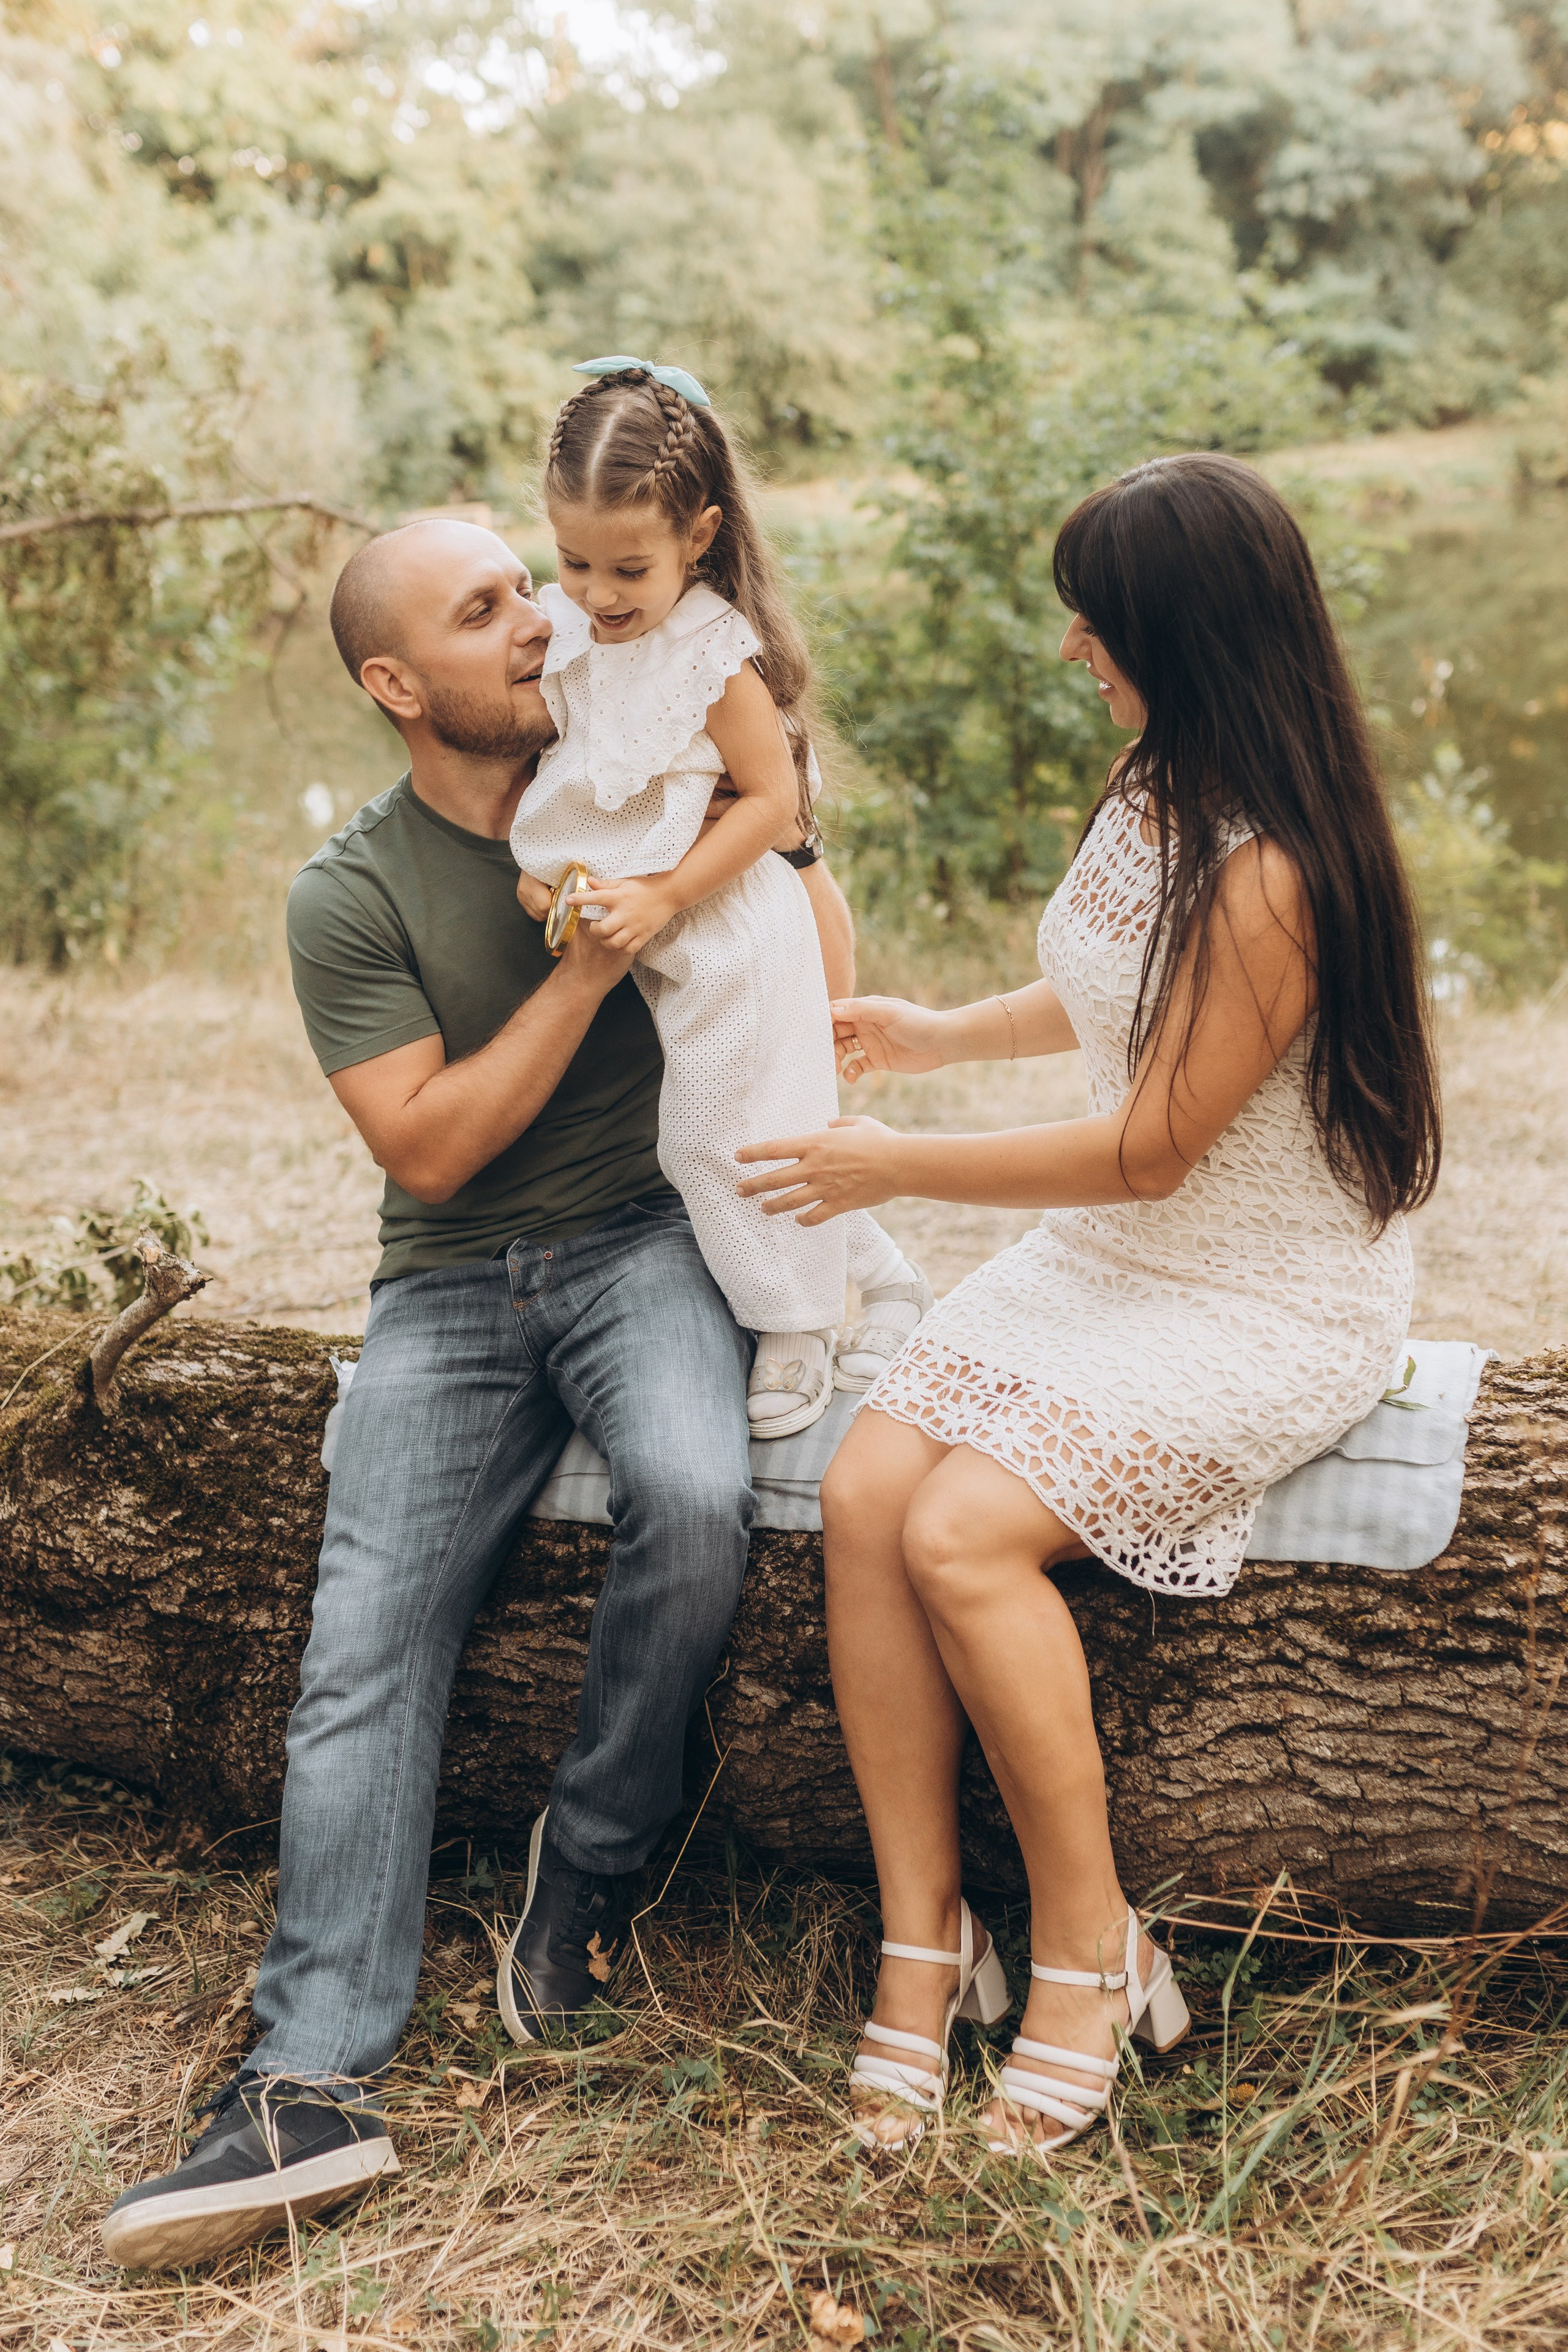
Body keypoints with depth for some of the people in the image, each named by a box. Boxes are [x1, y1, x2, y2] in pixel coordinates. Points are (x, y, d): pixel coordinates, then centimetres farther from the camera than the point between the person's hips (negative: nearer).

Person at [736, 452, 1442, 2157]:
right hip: (1116, 1254, 9)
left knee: (964, 1535, -25)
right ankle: (921, 1937, -4)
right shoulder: (1160, 791, 5)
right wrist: (944, 1035, 21)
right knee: (863, 1493, -12)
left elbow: (1150, 1147, -21)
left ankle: (1088, 1950, -5)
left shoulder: (1271, 874, -25)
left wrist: (900, 1169, -13)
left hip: (1273, 1309, -8)